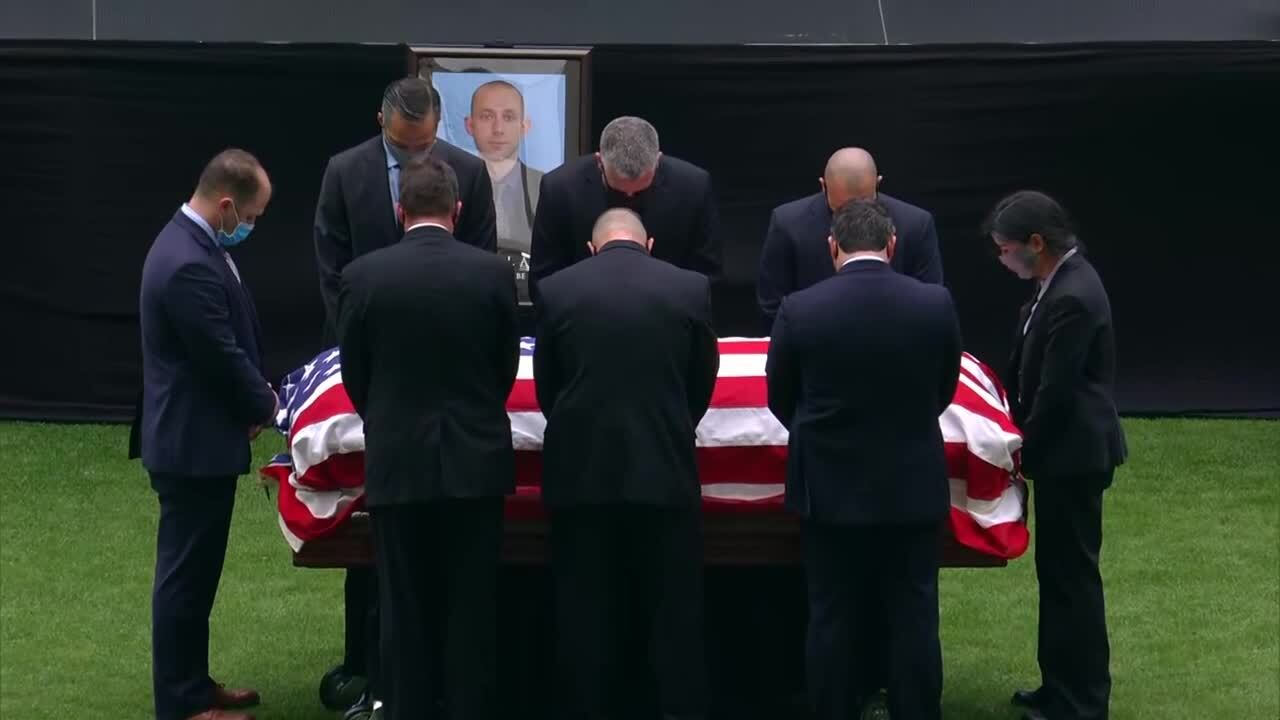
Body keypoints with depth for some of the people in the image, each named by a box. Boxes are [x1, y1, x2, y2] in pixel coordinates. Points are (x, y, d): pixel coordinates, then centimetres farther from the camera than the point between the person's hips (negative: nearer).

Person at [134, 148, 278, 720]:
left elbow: (230, 342, 17)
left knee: (194, 572, 18)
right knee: (185, 575, 0)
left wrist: (256, 395, 7)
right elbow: (223, 357, -21)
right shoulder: (190, 265, -26)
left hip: (196, 437, 10)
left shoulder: (192, 243, 7)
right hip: (194, 444, -10)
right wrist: (265, 404, -5)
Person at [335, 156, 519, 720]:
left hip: (396, 462, 0)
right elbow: (507, 367, 5)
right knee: (472, 610, 7)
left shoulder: (363, 275, -7)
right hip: (476, 460, 1)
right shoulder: (494, 272, -6)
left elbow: (354, 374, 3)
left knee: (405, 610, 8)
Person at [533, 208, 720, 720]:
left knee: (585, 611, 8)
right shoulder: (692, 288, -1)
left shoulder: (556, 290, -1)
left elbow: (546, 387, 7)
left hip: (581, 470, 0)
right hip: (665, 470, 0)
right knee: (675, 608, 8)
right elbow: (702, 383, 8)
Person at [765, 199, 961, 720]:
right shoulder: (936, 304, -8)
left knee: (832, 623, 8)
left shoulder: (800, 310, -11)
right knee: (914, 623, 8)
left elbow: (780, 399, 2)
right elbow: (943, 391, 7)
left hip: (830, 489, -1)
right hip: (913, 489, 1)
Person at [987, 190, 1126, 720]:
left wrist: (1026, 452, -10)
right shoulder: (1063, 282, 8)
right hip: (1065, 453, 10)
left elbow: (1056, 392, -22)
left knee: (1072, 575, -2)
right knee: (1060, 572, 16)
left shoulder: (1071, 299, -23)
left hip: (1073, 456, -10)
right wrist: (1027, 443, 13)